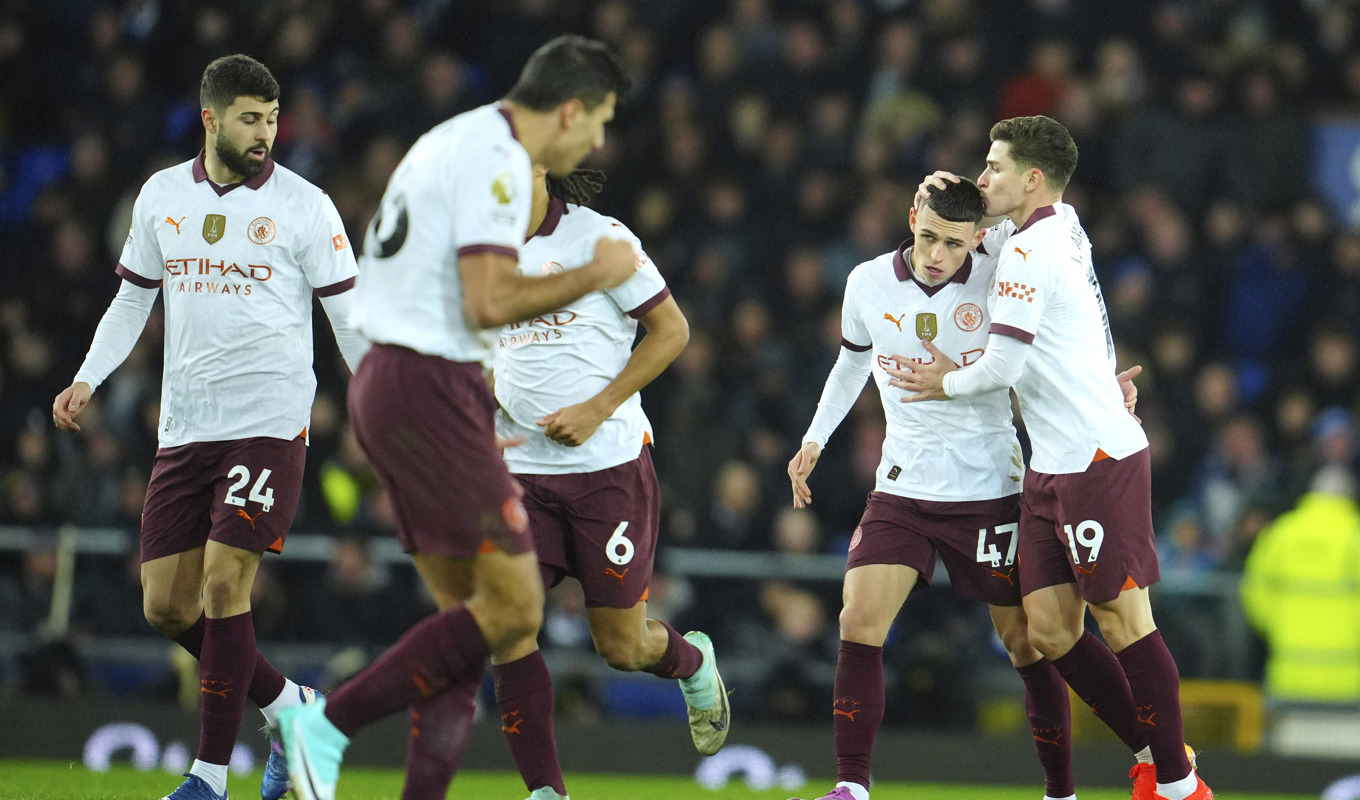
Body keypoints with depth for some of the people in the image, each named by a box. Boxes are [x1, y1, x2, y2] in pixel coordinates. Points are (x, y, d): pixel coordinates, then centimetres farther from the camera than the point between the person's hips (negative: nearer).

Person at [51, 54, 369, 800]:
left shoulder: (304, 206, -2)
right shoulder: (161, 196, 9)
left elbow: (351, 317, 0)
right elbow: (133, 297, 19)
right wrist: (86, 380, 7)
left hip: (269, 423, -5)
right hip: (184, 426, 5)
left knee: (225, 584, -14)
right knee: (166, 605, 2)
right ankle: (289, 708, 22)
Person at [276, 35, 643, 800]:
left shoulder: (459, 140, 18)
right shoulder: (497, 160, -13)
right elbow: (489, 303, -21)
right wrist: (591, 276, -11)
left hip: (389, 379, 11)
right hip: (431, 387, -11)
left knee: (470, 608, 9)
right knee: (513, 605, -11)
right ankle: (329, 723, -12)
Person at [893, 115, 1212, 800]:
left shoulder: (1028, 254, -14)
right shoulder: (1063, 226, 13)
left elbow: (1002, 366, -16)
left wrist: (949, 383, 4)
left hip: (1099, 459, -9)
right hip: (1053, 467, 9)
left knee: (1122, 621, -7)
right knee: (1048, 628, 6)